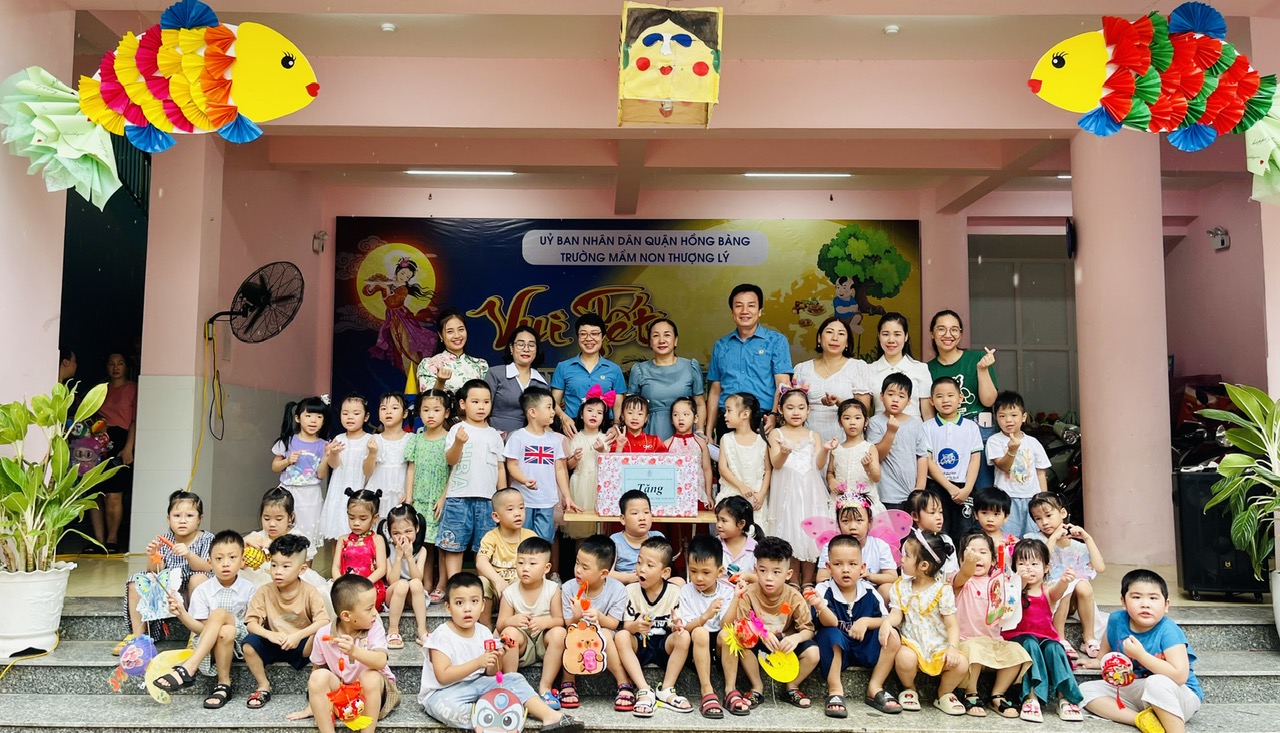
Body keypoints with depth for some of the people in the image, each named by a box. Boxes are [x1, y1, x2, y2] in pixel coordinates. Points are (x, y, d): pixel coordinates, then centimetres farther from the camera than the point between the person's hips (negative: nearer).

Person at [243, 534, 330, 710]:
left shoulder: (310, 593, -12)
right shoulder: (264, 592, -7)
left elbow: (324, 621, -21)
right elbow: (251, 622, -11)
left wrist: (298, 635, -34)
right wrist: (270, 635, -29)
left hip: (301, 647, -2)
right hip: (273, 644, 3)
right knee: (249, 643, -25)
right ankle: (263, 687, -4)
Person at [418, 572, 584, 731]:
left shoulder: (483, 632, 2)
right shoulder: (442, 635, -16)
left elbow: (491, 674, 9)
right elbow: (443, 676, -24)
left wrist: (496, 661, -15)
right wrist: (478, 663, -30)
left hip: (476, 684, 6)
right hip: (444, 692, -6)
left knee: (514, 679, -5)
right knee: (447, 707, -40)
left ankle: (550, 716, -13)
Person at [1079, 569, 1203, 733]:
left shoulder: (1168, 632, -25)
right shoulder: (1117, 620, -9)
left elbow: (1180, 676, -35)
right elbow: (1109, 641, 17)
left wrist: (1140, 654, -33)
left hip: (1180, 698, -7)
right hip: (1135, 692, 7)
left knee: (1157, 683, -40)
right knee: (1085, 690, -6)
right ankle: (1141, 719, -21)